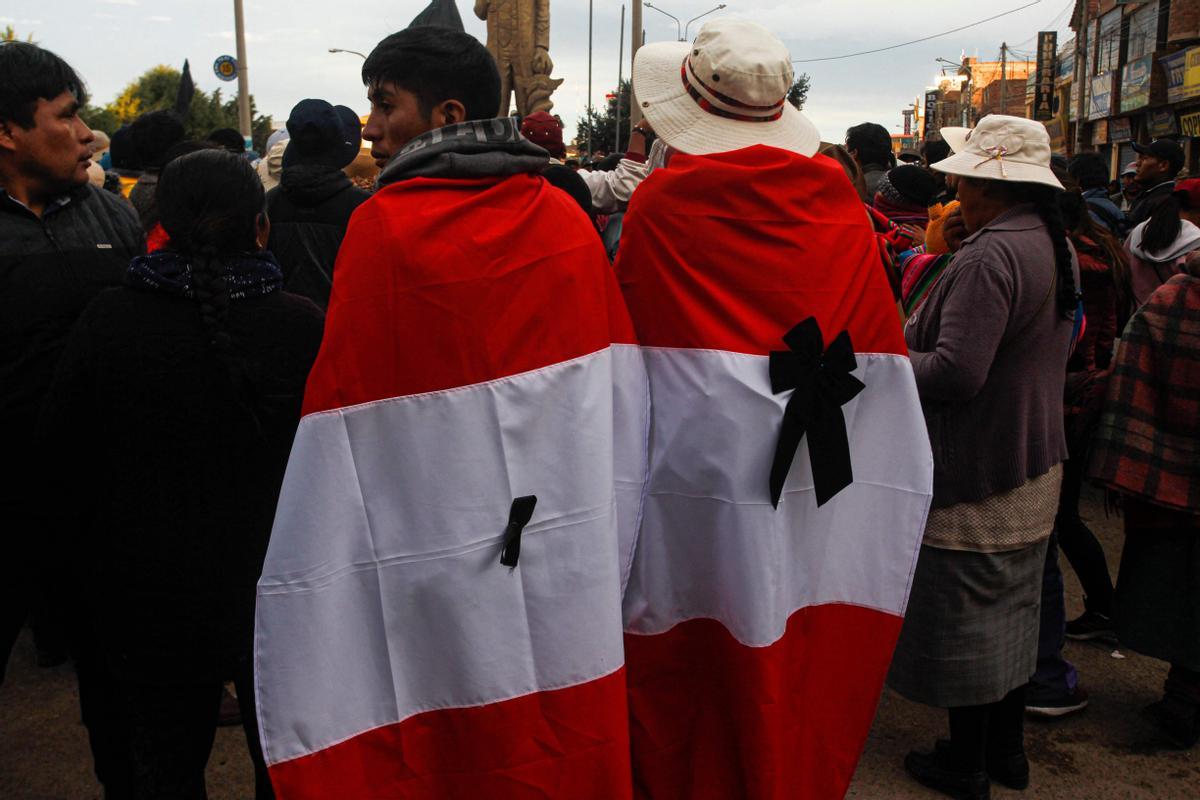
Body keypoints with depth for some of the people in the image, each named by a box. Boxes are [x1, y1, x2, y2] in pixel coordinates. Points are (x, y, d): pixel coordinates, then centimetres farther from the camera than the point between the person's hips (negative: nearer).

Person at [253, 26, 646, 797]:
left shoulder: (384, 228, -12)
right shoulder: (569, 221, 0)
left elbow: (350, 414, -12)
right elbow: (619, 393, 5)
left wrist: (317, 584, -2)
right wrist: (606, 539, 15)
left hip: (444, 571, -3)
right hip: (572, 562, 4)